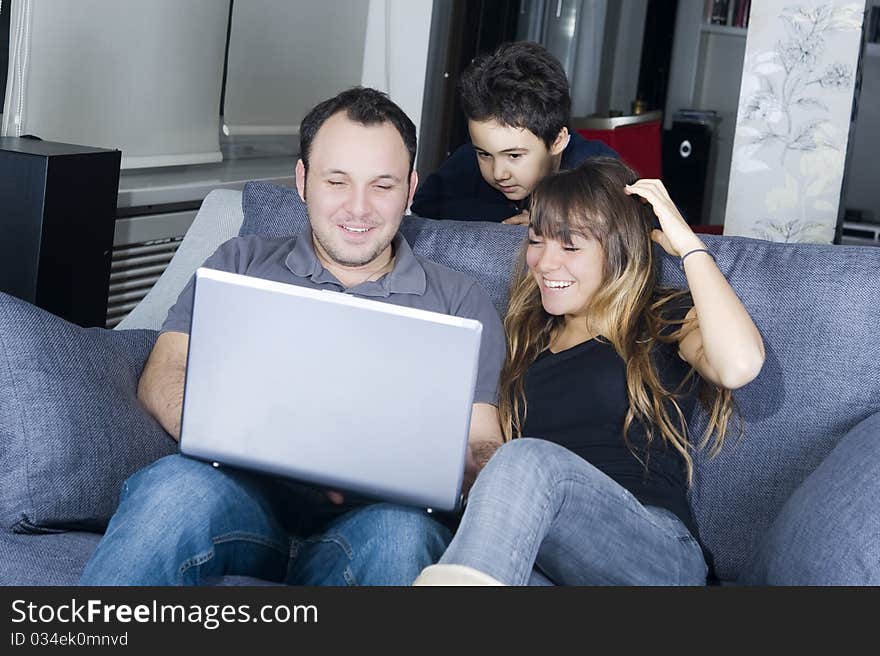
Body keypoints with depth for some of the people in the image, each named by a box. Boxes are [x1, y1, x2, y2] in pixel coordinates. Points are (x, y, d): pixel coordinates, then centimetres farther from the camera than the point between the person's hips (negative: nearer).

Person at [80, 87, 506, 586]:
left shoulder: (460, 301, 20)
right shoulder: (241, 262, 22)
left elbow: (485, 448, 12)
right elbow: (161, 378, 9)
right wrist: (253, 441, -12)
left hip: (368, 520, 0)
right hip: (239, 497, 1)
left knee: (400, 532, -38)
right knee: (179, 485, -35)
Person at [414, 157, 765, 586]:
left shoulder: (668, 321, 12)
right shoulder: (526, 338, 26)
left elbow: (739, 364, -12)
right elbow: (490, 451, 21)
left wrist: (688, 245, -2)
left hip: (659, 548, -3)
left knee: (528, 459, -37)